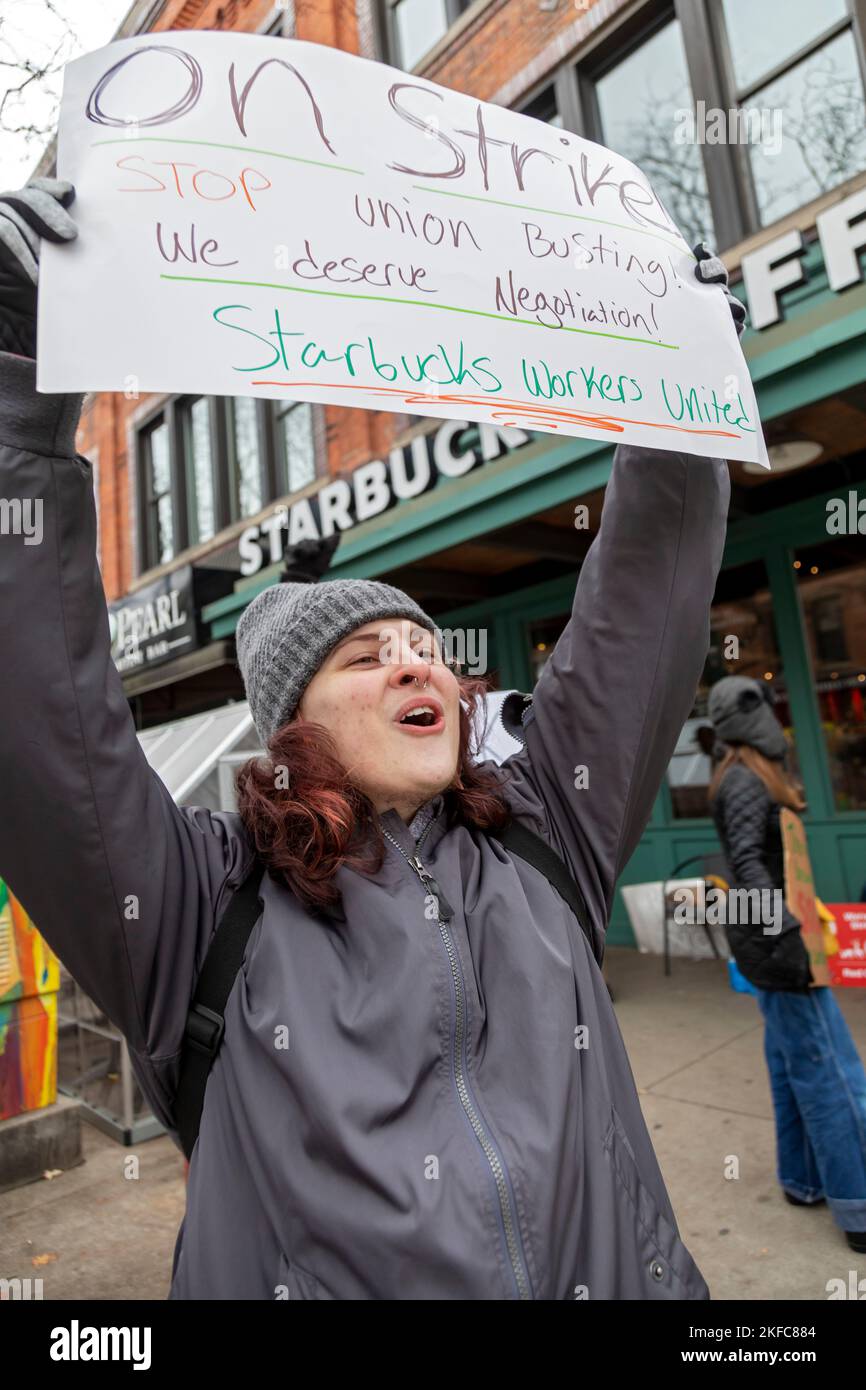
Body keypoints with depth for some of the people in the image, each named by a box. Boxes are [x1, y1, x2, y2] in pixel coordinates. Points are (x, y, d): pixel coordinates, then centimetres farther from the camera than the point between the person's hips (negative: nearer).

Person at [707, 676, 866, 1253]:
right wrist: (789, 932, -33)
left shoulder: (749, 777, 12)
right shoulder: (747, 780, -18)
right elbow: (747, 862, -28)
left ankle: (803, 1180, 31)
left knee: (791, 1064, 18)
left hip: (770, 933, 10)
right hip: (776, 936, -10)